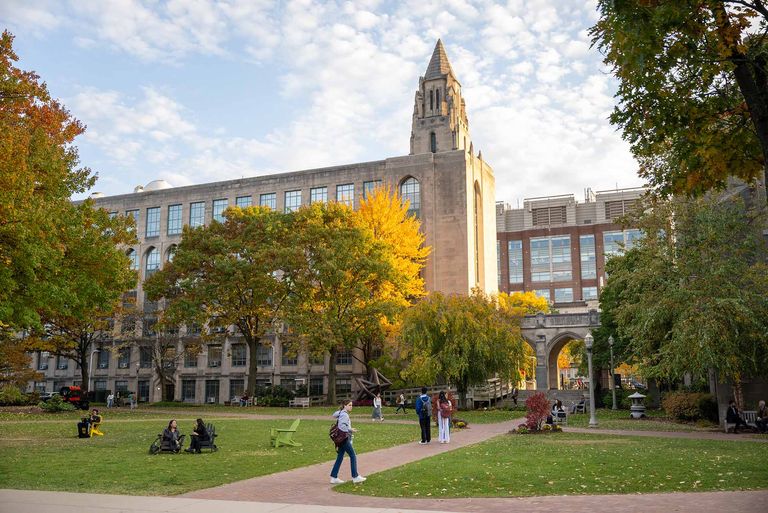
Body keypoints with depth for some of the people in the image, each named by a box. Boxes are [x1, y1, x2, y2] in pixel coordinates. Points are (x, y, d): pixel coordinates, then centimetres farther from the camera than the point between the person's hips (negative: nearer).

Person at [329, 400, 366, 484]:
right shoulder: (344, 414, -15)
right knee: (353, 456, -4)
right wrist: (350, 430, -23)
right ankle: (355, 477, 1)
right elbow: (341, 426, -24)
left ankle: (334, 477, 14)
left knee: (339, 458, 11)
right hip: (344, 439, -10)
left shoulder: (342, 414, 14)